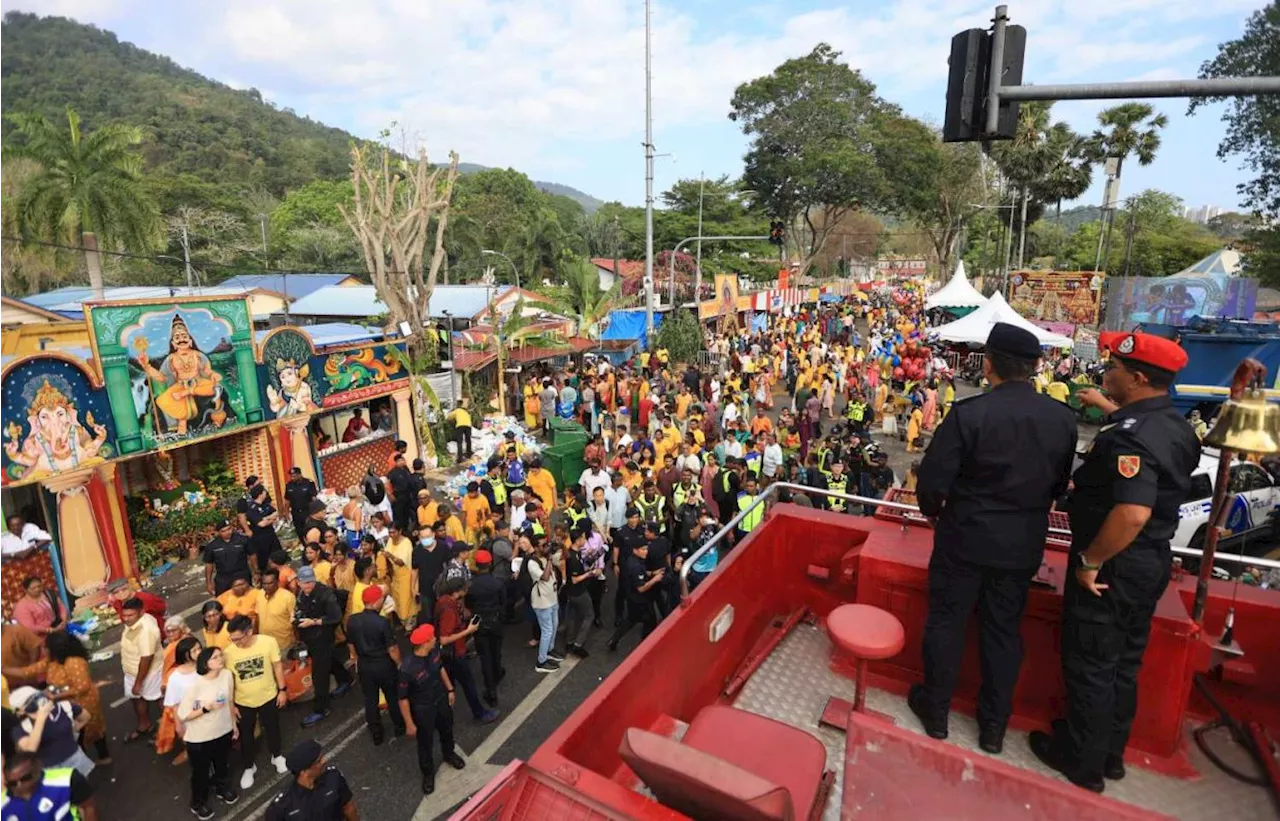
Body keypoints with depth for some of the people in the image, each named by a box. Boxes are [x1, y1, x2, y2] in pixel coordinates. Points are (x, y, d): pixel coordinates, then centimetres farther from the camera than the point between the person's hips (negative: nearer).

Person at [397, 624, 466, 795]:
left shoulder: (435, 651, -21)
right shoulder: (408, 669, -37)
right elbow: (403, 698, -23)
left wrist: (450, 689, 10)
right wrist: (409, 724, -14)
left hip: (441, 699, 5)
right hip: (423, 710, -5)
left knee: (447, 730, 29)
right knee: (425, 743, 20)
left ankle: (449, 754, 60)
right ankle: (428, 773, 48)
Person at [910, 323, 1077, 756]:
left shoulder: (968, 413, -21)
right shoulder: (1063, 419, -6)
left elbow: (931, 483, -19)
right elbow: (1060, 482, 5)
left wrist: (935, 510, 3)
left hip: (964, 538, -4)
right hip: (1023, 545, 4)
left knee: (946, 622, 13)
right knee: (1004, 630, 17)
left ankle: (936, 710, 29)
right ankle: (994, 725, 32)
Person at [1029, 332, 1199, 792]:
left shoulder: (1130, 438, -27)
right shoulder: (1175, 425, 3)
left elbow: (1133, 512, -36)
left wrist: (1089, 561, -26)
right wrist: (1108, 408, 34)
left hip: (1113, 567, -9)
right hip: (1151, 562, 9)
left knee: (1090, 665, 8)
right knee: (1123, 663, 21)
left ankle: (1083, 763, 25)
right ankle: (1110, 752, 38)